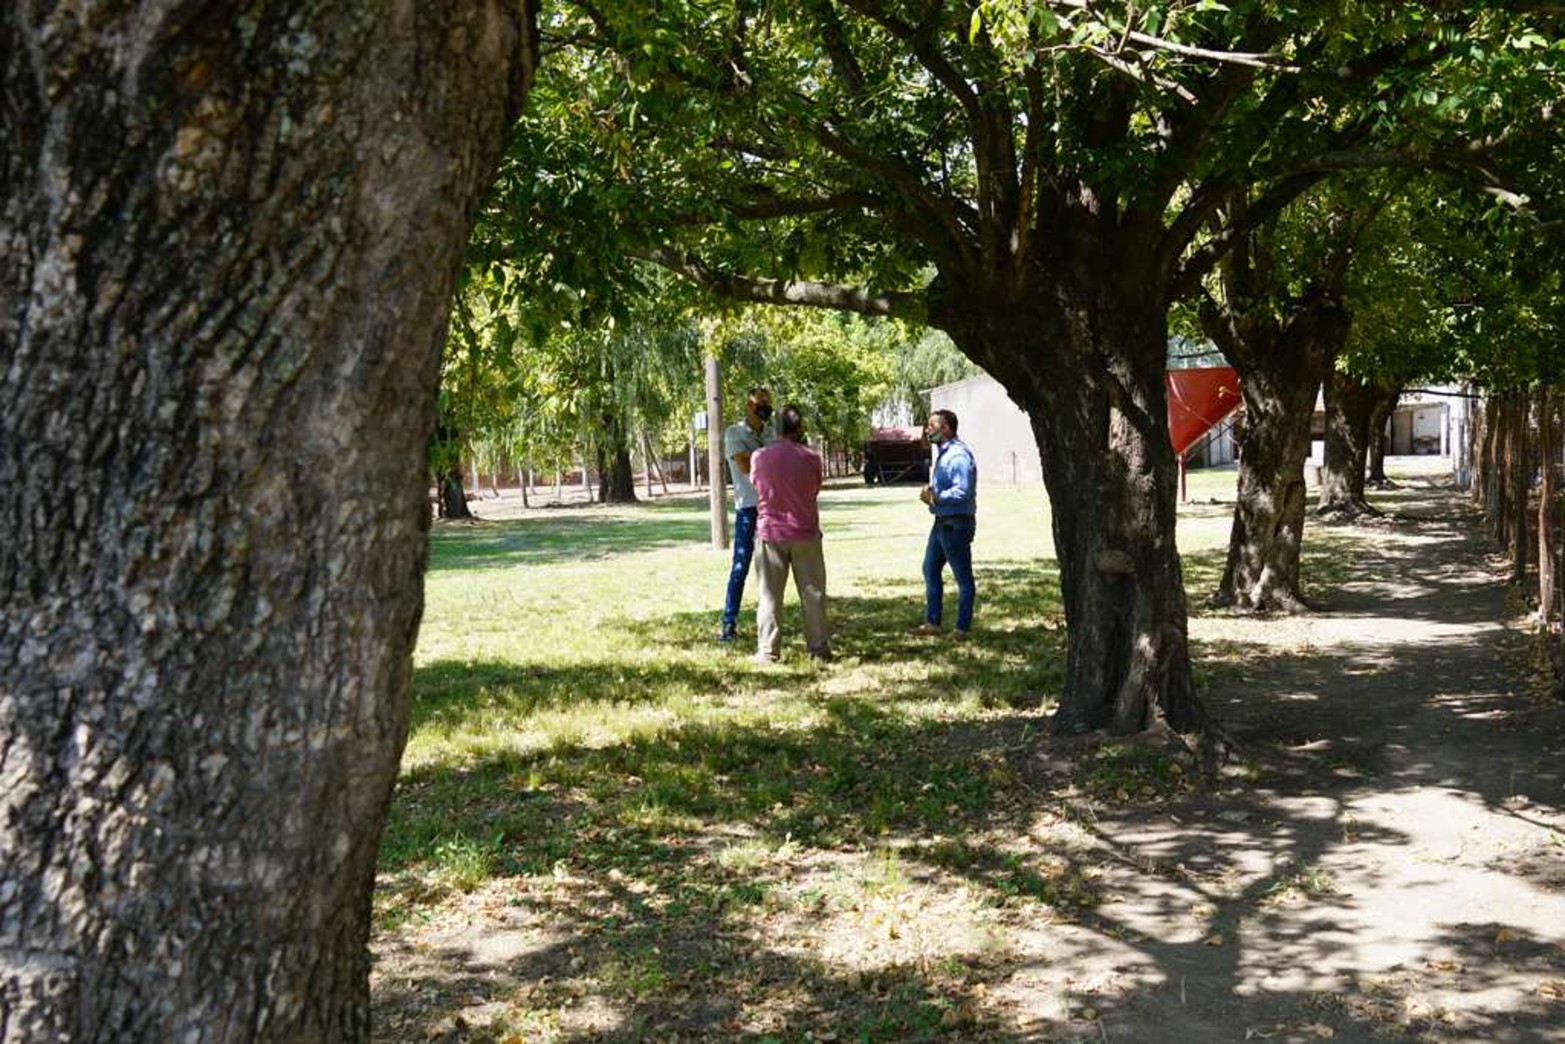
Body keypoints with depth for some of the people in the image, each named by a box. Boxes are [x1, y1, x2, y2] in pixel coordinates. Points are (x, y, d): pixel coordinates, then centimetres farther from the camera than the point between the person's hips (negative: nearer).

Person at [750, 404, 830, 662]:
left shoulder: (760, 457, -5)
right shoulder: (810, 457, -7)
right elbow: (816, 489, 6)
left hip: (770, 533, 0)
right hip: (805, 534, 0)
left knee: (770, 594, 6)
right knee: (813, 593, 9)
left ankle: (767, 649, 5)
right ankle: (819, 646, 12)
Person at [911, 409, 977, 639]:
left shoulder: (958, 455, -19)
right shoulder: (943, 454, 14)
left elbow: (962, 492, -28)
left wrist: (935, 497, -18)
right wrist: (930, 491, 5)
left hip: (956, 524, -11)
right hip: (942, 522, 11)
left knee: (963, 577, 1)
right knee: (930, 570, 16)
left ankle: (962, 628, 10)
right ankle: (932, 622, 25)